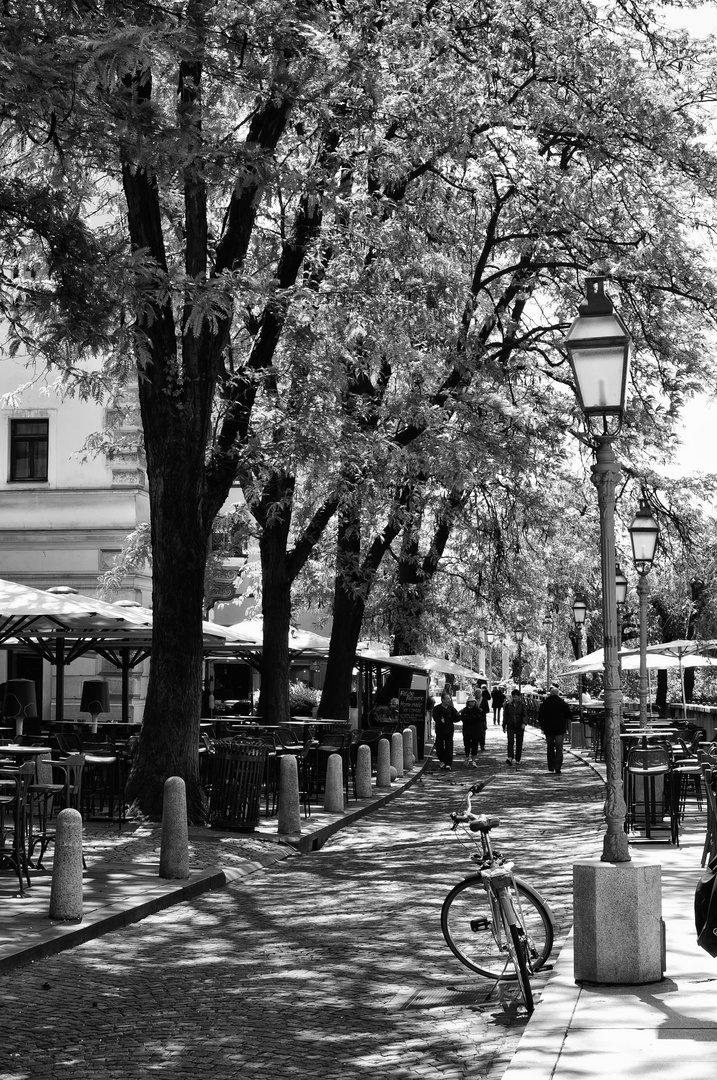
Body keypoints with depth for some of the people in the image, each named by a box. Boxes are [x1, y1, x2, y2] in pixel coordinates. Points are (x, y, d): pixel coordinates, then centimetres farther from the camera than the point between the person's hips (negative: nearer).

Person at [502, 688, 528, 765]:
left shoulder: (522, 705, 1)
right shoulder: (508, 704, 5)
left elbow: (525, 715, -5)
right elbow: (505, 715, 11)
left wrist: (524, 723, -23)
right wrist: (504, 726, 11)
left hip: (519, 726, 0)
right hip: (510, 726, 0)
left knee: (519, 743, 4)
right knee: (510, 741, -14)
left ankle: (517, 759, 13)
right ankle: (510, 758, -23)